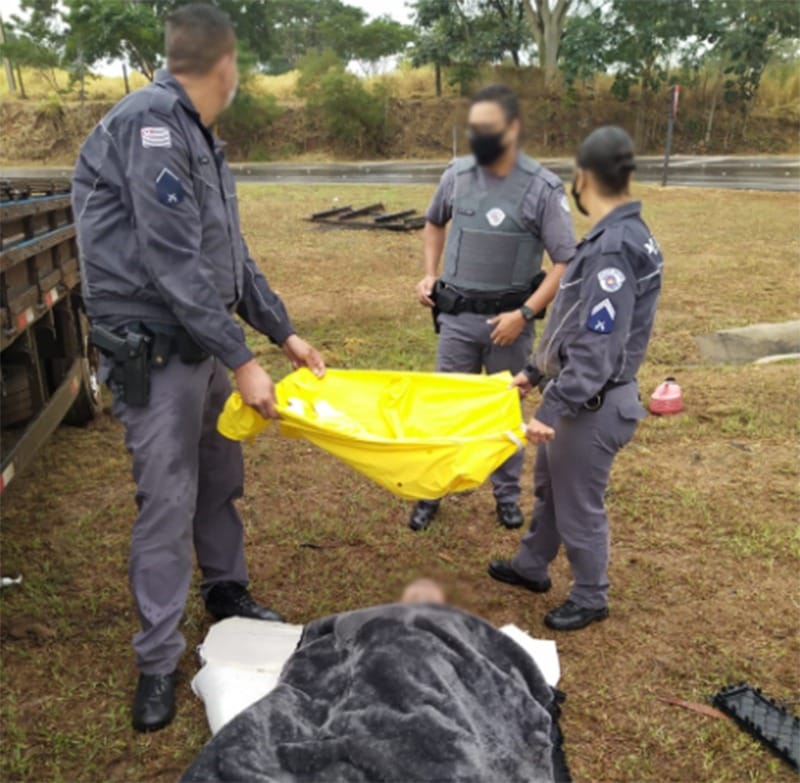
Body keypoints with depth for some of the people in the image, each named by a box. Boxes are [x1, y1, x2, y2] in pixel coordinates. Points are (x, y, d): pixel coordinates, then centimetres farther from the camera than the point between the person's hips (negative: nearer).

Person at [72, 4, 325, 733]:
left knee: (220, 482, 18)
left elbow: (233, 256, 15)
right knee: (168, 503, -1)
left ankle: (227, 591, 40)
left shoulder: (201, 138, 11)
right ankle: (159, 659, 15)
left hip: (204, 344, 9)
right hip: (153, 354, -9)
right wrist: (243, 360, -21)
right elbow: (173, 263, -23)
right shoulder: (149, 123, -18)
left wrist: (285, 331, 14)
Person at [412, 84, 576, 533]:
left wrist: (524, 313, -19)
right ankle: (433, 490, 26)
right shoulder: (457, 175, -1)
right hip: (457, 316, 3)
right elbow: (435, 223, 20)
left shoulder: (543, 188, -12)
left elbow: (567, 262, -12)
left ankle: (508, 494, 30)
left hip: (508, 318, -2)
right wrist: (430, 274, 7)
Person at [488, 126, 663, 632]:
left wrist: (551, 409, -26)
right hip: (579, 395, 10)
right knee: (549, 487, 24)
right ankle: (532, 567, 45)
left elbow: (597, 351, -28)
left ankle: (591, 599, 31)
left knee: (579, 504, 9)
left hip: (591, 404, -10)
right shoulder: (625, 236, 7)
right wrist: (537, 371, 18)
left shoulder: (613, 250, -25)